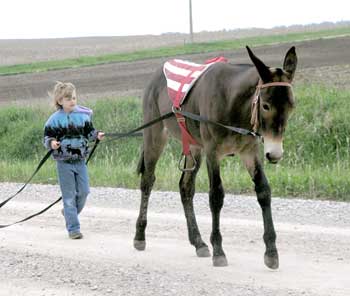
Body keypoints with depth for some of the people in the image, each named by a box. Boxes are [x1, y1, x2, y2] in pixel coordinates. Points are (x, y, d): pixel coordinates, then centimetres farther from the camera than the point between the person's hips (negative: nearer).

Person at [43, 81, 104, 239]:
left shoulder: (83, 116, 2)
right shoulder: (55, 119, -5)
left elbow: (89, 132, 8)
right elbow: (47, 137, -1)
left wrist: (97, 135, -12)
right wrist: (51, 143, -23)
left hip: (80, 160, 3)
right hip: (64, 162, -3)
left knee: (84, 191, 3)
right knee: (69, 195, -1)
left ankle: (69, 212, 32)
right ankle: (73, 228, 4)